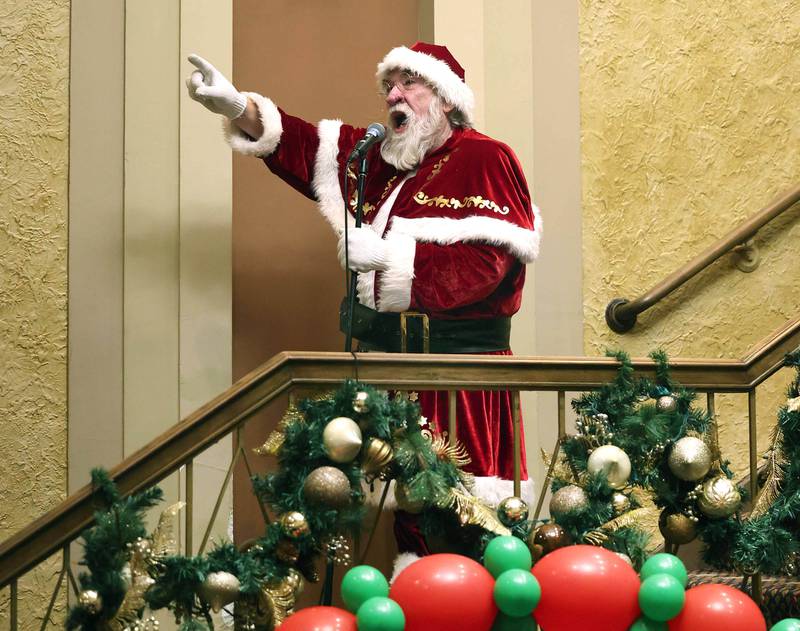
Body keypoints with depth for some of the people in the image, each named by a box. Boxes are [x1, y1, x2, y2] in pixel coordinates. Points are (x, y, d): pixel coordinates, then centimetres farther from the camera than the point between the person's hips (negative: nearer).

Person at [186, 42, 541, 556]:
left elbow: (488, 263, -16)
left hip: (458, 366, -6)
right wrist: (237, 107, -6)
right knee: (409, 514, 6)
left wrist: (387, 253, -15)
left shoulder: (485, 160, -4)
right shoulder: (380, 157, 17)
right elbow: (303, 146, 10)